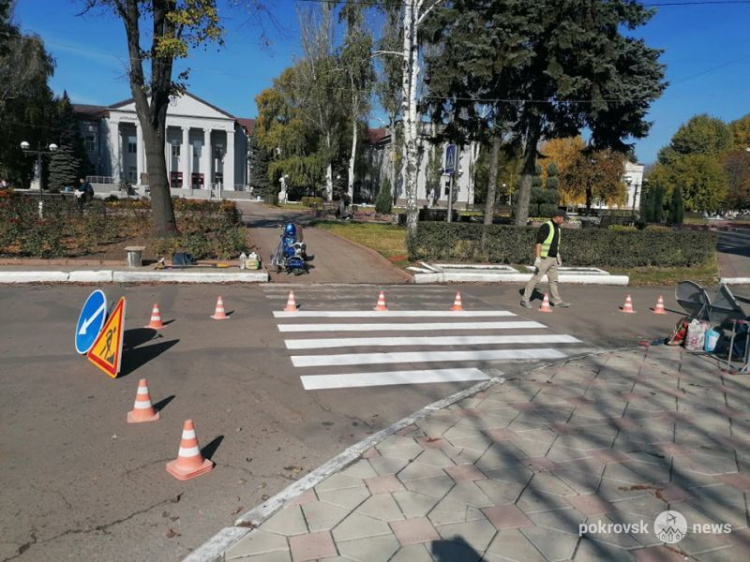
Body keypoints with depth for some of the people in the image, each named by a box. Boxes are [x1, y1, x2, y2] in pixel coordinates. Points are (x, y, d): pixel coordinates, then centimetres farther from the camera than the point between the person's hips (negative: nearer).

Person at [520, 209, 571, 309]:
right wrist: (537, 258, -24)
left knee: (554, 280, 12)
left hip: (553, 259, 9)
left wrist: (558, 256, 20)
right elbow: (539, 242, -19)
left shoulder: (558, 228, 14)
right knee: (536, 278, -7)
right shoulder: (546, 226, -15)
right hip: (544, 258, -9)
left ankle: (557, 301, 18)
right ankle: (525, 299, -1)